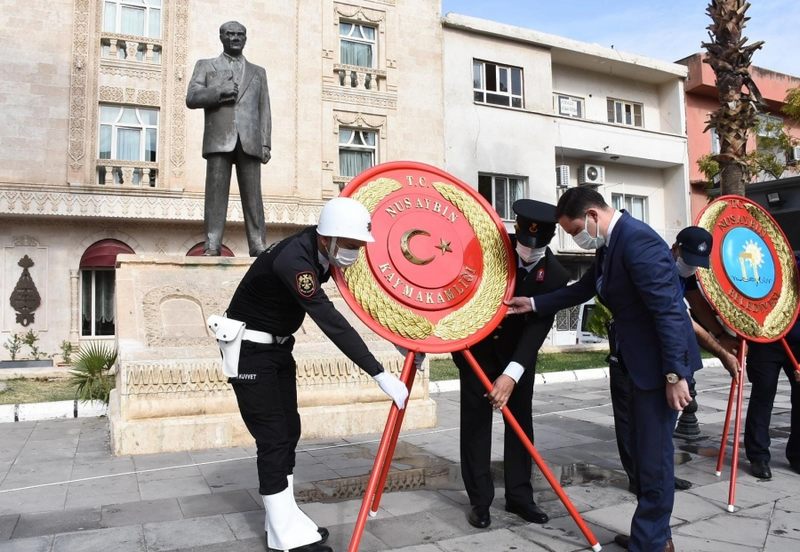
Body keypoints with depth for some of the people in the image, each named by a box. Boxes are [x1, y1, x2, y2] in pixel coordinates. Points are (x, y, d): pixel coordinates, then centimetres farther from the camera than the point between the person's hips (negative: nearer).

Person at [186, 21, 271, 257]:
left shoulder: (258, 72, 25)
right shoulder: (205, 66, 21)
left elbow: (264, 111, 15)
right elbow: (191, 98, 8)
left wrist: (266, 144, 3)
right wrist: (219, 91, -8)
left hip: (249, 141, 1)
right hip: (219, 139, -1)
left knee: (253, 196, -6)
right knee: (215, 193, -7)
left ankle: (258, 247, -8)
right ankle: (212, 246, -9)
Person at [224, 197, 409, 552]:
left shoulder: (325, 252, -6)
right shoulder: (292, 260, -32)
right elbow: (331, 322, -39)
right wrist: (380, 375, -40)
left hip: (278, 346, 8)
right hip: (250, 349, -8)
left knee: (289, 431, 9)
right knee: (273, 437, -5)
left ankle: (284, 519, 22)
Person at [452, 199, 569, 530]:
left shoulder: (555, 275, -19)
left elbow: (538, 327, -25)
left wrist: (511, 374, -36)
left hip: (518, 353, 1)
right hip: (477, 349, 0)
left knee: (521, 421, 6)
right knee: (475, 422, 1)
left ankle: (519, 495, 20)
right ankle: (479, 500, 10)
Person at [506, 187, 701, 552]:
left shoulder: (636, 240, -22)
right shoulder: (609, 244, 9)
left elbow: (668, 310, -25)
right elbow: (582, 289, 22)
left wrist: (674, 375, -24)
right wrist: (532, 304, 22)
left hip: (661, 363, -10)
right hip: (641, 361, 11)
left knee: (654, 453, -1)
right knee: (643, 450, 18)